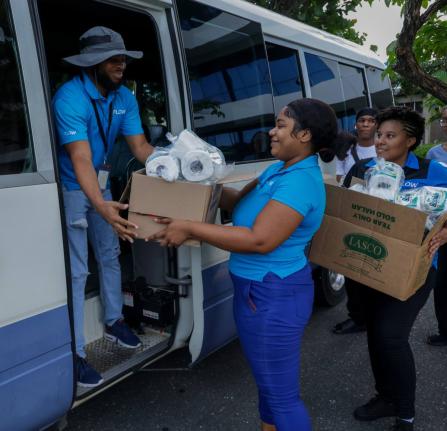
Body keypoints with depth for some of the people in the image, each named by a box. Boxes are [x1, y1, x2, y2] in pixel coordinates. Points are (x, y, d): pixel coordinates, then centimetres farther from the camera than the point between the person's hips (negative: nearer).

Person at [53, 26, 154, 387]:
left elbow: (140, 146, -5)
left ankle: (114, 322, 35)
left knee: (109, 256, 16)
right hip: (70, 188, -7)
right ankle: (76, 353, 6)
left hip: (101, 186, 7)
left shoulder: (124, 97, -6)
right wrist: (102, 207, -53)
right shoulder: (70, 97, -28)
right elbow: (81, 160, -39)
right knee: (76, 270, -5)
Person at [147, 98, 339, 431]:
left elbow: (260, 240, -29)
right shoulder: (278, 169, 8)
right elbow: (239, 202, 13)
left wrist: (189, 229, -25)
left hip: (274, 297, -10)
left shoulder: (300, 181, -23)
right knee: (268, 380, 27)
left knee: (282, 394, 7)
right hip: (259, 291, 10)